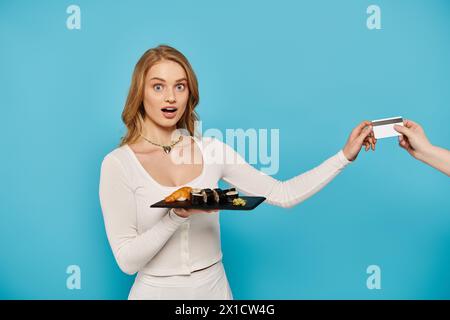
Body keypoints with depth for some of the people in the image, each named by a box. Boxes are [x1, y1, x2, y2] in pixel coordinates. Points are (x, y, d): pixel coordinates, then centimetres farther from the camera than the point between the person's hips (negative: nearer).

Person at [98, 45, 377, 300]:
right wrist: (177, 216, -29)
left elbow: (283, 194, -3)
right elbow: (127, 261, -15)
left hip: (215, 288, 3)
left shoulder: (211, 149, -3)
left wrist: (346, 155, -6)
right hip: (158, 291, -3)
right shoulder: (118, 163, -12)